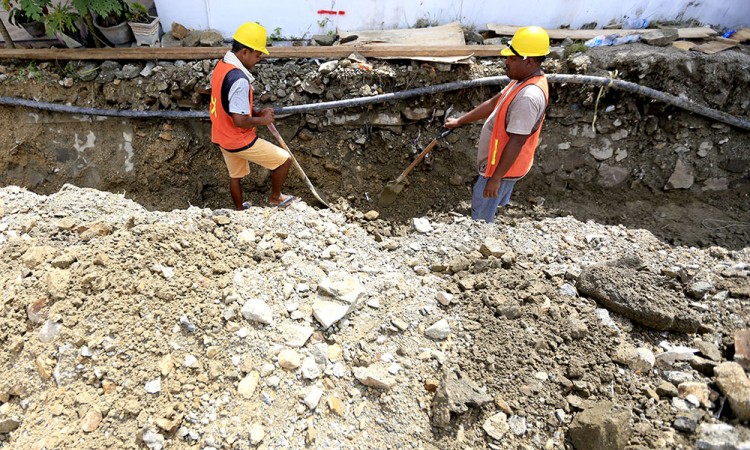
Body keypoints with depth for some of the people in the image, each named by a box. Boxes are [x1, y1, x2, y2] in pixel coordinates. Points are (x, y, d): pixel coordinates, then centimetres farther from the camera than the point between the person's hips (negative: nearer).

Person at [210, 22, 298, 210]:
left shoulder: (222, 65, 3)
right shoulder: (239, 79, -29)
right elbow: (240, 121, -30)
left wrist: (256, 112, 5)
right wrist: (262, 120, -12)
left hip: (223, 137, 10)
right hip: (239, 141, -10)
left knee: (235, 175, 27)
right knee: (284, 159, 4)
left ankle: (240, 210, 46)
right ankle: (275, 198, 24)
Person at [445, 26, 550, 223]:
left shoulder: (529, 96, -30)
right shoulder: (525, 80, 3)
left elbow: (516, 142, -29)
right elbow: (493, 103, 12)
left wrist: (495, 178, -23)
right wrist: (459, 121, 14)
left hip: (502, 166, -10)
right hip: (500, 161, 10)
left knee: (481, 218, 5)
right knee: (492, 210, 25)